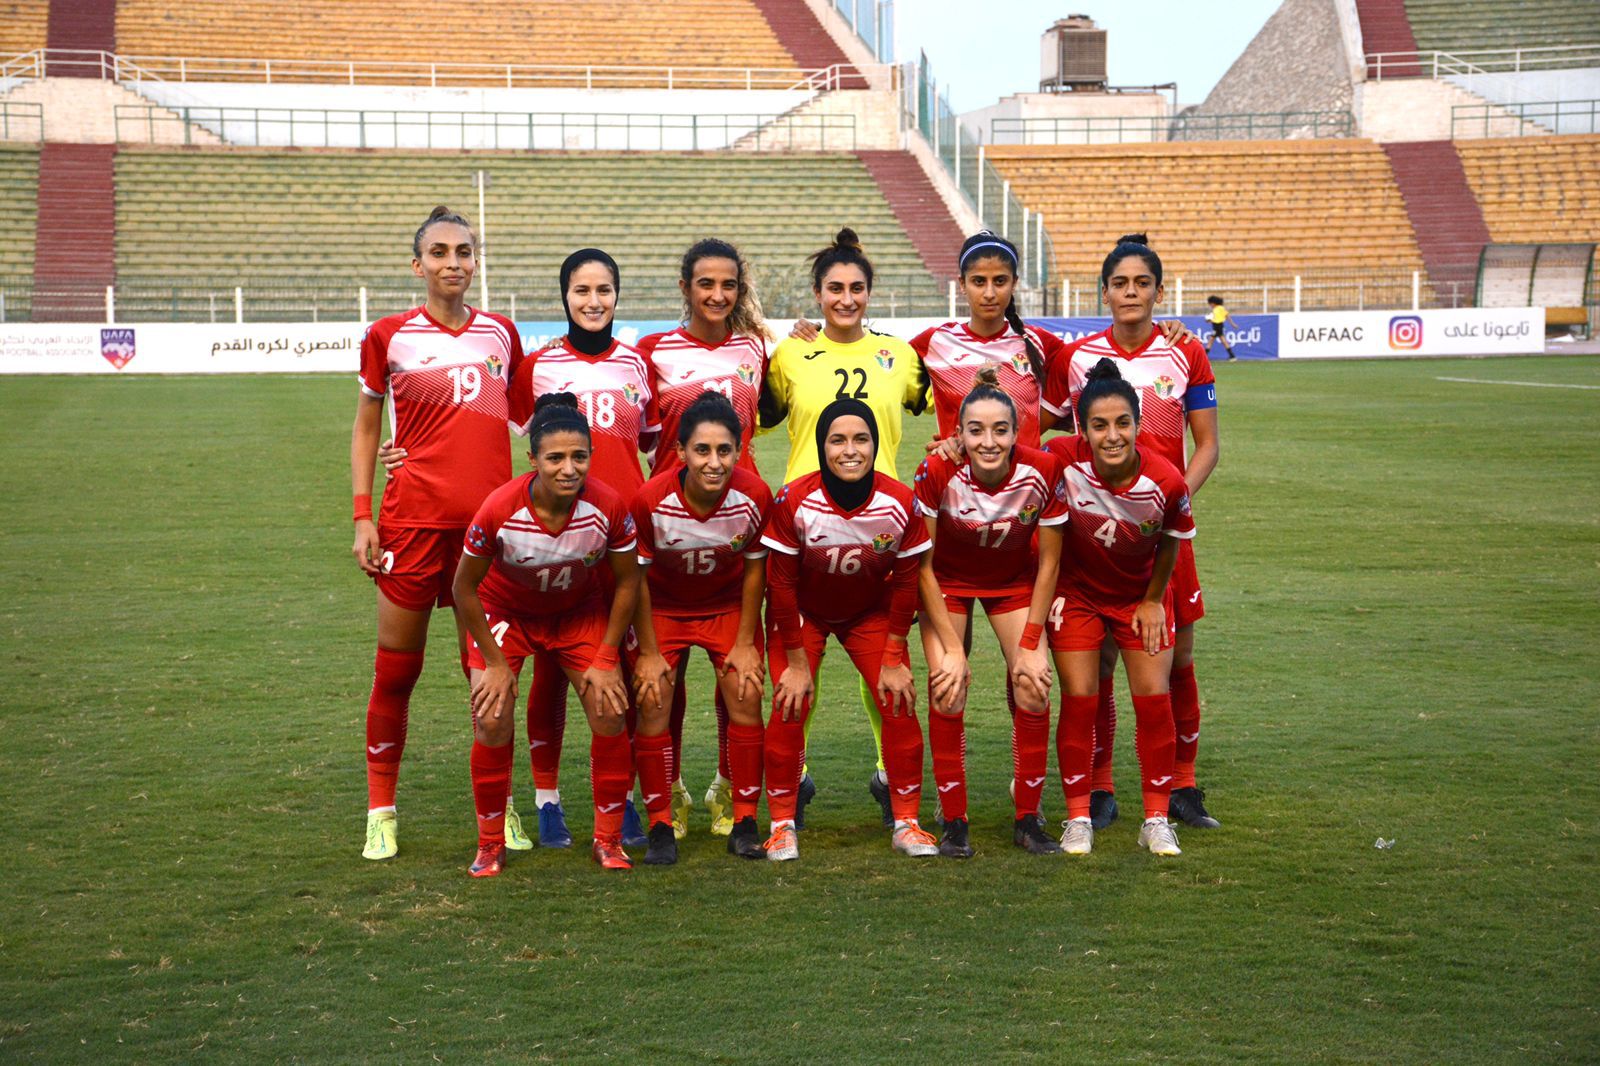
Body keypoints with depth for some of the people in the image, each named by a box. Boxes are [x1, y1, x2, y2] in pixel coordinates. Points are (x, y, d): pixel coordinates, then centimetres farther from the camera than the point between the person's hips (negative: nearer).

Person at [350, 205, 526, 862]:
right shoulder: (390, 336, 2)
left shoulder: (501, 333, 10)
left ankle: (500, 807, 16)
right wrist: (363, 517, 0)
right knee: (396, 670, 3)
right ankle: (381, 811, 15)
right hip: (413, 518, -2)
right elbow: (365, 428, 8)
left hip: (490, 518, 2)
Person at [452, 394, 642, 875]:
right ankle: (490, 845, 4)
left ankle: (608, 839, 7)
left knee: (610, 713, -11)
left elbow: (627, 582, -10)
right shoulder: (500, 510, -32)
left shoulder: (608, 507, -28)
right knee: (492, 722, -14)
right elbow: (464, 589, -16)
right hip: (506, 611, -1)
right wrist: (496, 663, -12)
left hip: (582, 610, 2)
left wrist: (606, 659, -10)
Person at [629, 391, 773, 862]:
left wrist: (746, 643, -7)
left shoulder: (754, 496, -26)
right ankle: (660, 827, 0)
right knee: (652, 702, -12)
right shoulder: (651, 500, -31)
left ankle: (744, 823, 3)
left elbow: (754, 569, -10)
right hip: (663, 607, -1)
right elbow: (637, 577, -16)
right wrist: (649, 653, -13)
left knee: (746, 697, -10)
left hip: (729, 606, 1)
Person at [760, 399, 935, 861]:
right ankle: (782, 825, 1)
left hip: (871, 612, 2)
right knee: (789, 709, -13)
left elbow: (906, 584, -10)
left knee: (900, 706, -8)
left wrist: (893, 660, -8)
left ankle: (906, 823, 5)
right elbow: (781, 585, -17)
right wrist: (797, 662, -14)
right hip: (803, 613, -1)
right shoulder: (794, 501, -28)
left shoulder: (900, 503, -24)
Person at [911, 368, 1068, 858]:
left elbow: (1049, 562, -13)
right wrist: (952, 647, -19)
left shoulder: (1042, 471, -27)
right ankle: (953, 823, -2)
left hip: (1015, 581, 1)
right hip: (948, 580, -1)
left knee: (1032, 685, -12)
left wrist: (1030, 644, -13)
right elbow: (922, 566, -19)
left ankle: (1028, 819, 3)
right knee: (947, 688, -14)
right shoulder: (938, 472, -30)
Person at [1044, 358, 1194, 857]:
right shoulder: (1062, 458, -28)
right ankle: (1078, 818, 9)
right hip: (1076, 592, 0)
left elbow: (1171, 543, -6)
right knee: (1079, 700, -3)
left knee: (1154, 700, -2)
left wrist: (1154, 601, 1)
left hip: (1141, 595, 0)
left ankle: (1157, 820, 10)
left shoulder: (1166, 482, -27)